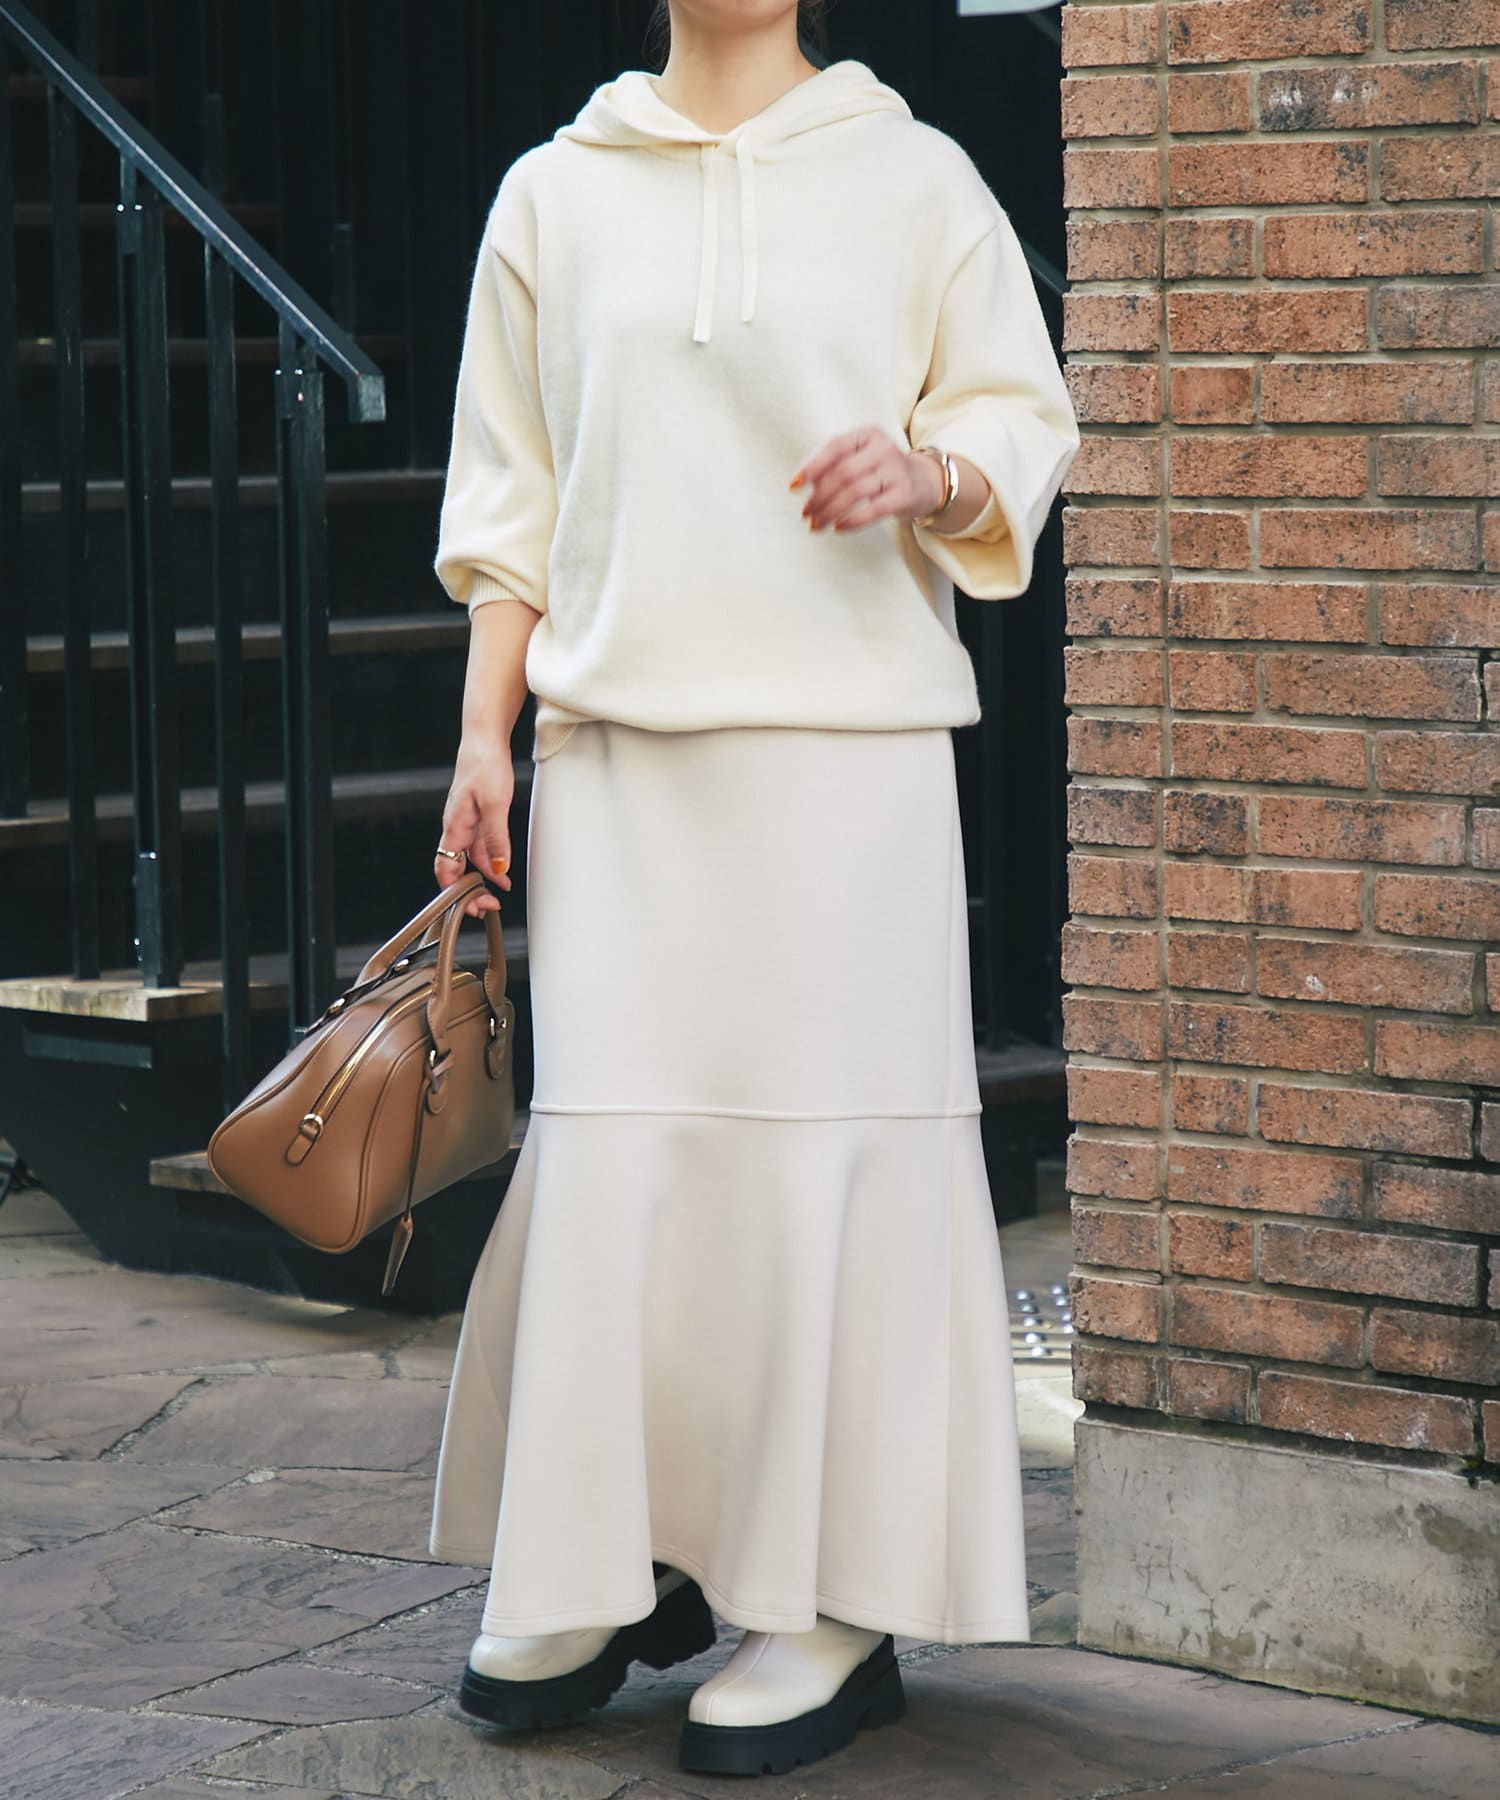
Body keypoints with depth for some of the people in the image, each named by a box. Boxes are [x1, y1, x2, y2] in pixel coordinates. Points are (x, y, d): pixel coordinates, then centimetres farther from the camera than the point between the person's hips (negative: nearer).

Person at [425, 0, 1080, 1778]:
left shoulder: (912, 178, 7)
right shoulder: (552, 195, 13)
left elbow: (1026, 428, 7)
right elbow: (510, 499, 15)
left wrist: (931, 472, -15)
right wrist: (485, 732, 7)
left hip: (850, 733, -2)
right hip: (621, 745, 2)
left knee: (832, 1143, -4)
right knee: (612, 1144, -2)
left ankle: (840, 1602, 3)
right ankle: (615, 1567, 10)